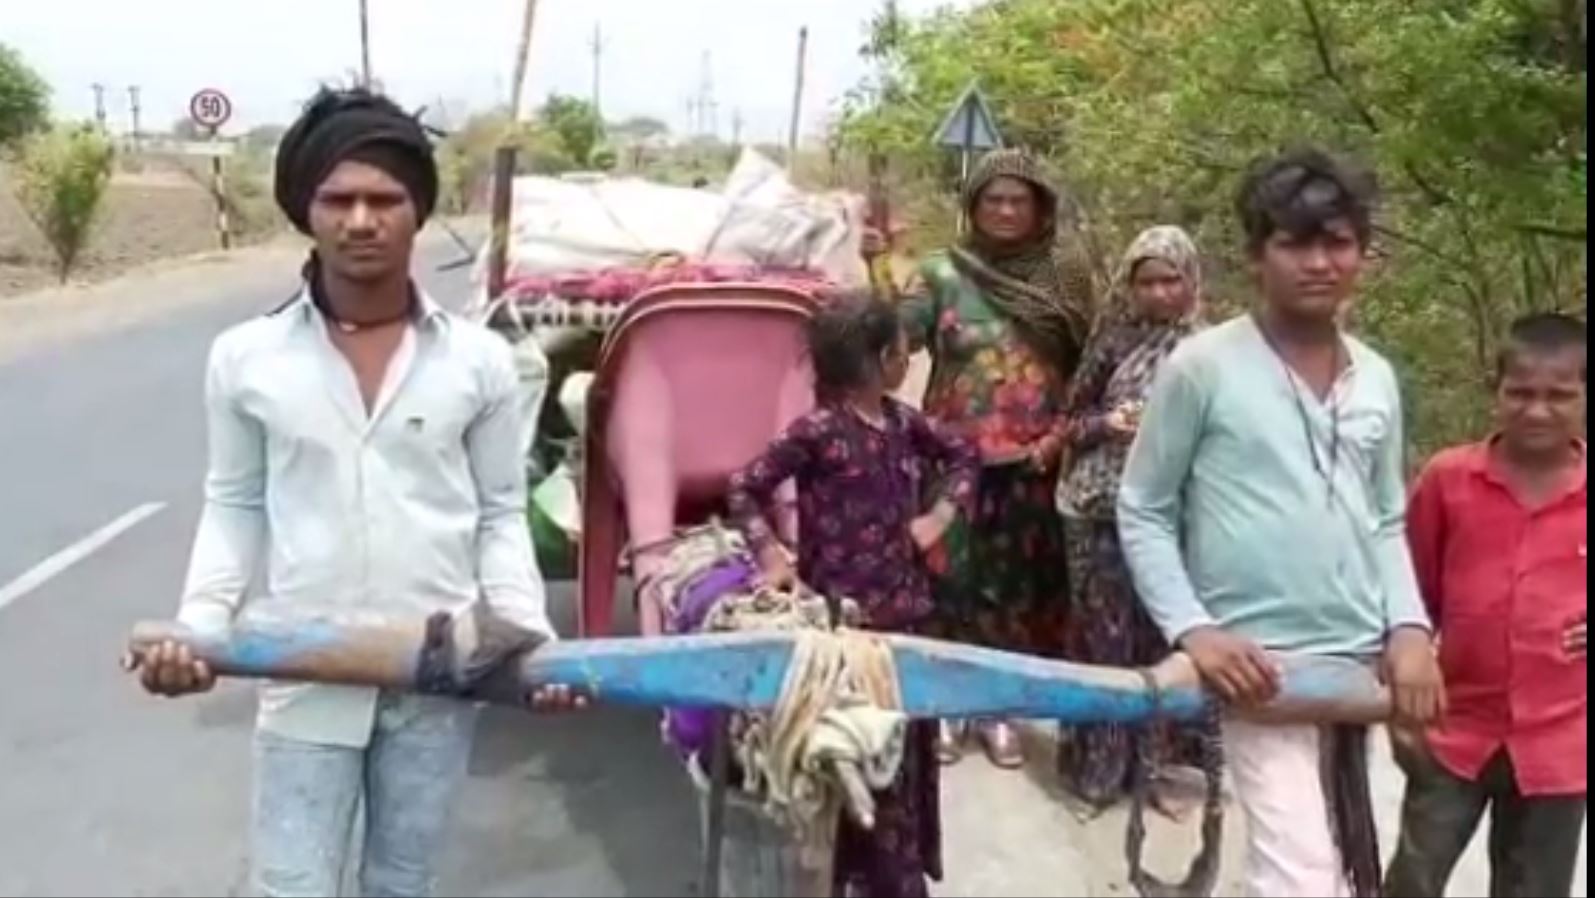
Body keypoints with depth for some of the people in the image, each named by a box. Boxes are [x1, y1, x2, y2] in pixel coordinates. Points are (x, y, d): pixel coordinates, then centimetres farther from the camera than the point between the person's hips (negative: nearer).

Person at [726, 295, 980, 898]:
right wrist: (773, 557, -20)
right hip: (840, 613, -7)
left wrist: (940, 514, 6)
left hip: (901, 608, 7)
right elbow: (745, 490, -10)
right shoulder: (819, 431, -15)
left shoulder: (902, 421, 4)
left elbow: (963, 456, 21)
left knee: (902, 746, 17)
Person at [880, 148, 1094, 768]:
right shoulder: (943, 274, 0)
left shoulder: (1066, 275, 4)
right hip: (959, 458, -1)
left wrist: (1062, 433, -5)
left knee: (1018, 584, 7)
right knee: (950, 579, 1)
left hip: (1034, 463, 2)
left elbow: (1086, 368, 8)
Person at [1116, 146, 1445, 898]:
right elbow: (1143, 513, -3)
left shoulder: (1376, 380, 9)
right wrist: (1193, 629, -14)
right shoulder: (1202, 367, -7)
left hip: (1359, 664, 6)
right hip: (1260, 668, -6)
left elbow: (1387, 521, 16)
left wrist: (1409, 626, 0)